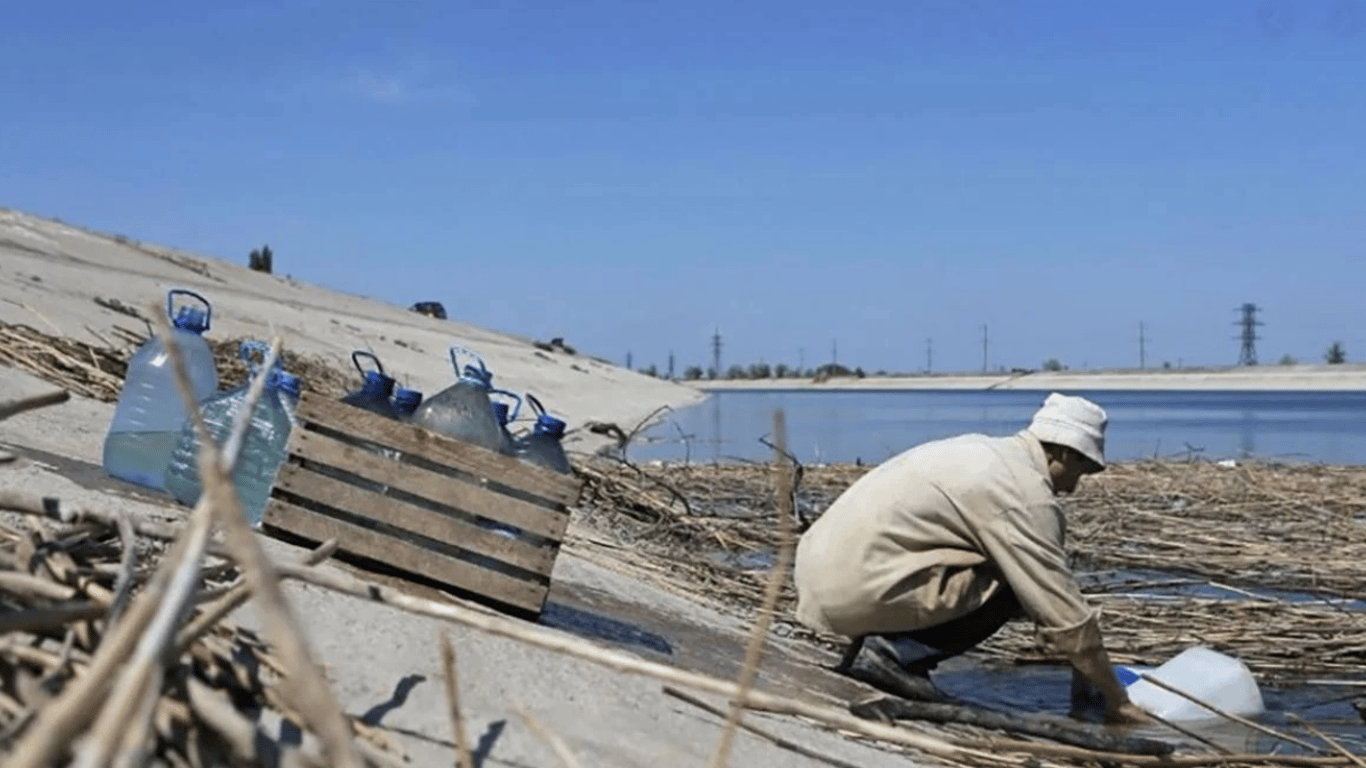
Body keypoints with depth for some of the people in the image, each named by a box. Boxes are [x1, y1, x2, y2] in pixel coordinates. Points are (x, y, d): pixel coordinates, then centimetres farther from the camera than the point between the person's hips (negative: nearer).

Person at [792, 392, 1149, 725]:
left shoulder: (984, 451, 19)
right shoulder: (1026, 493, -10)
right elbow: (1066, 616, -7)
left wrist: (1083, 664, 32)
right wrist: (1119, 702, 6)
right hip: (859, 589, -9)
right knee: (1011, 588, -1)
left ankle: (880, 642, 10)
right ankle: (894, 652, -8)